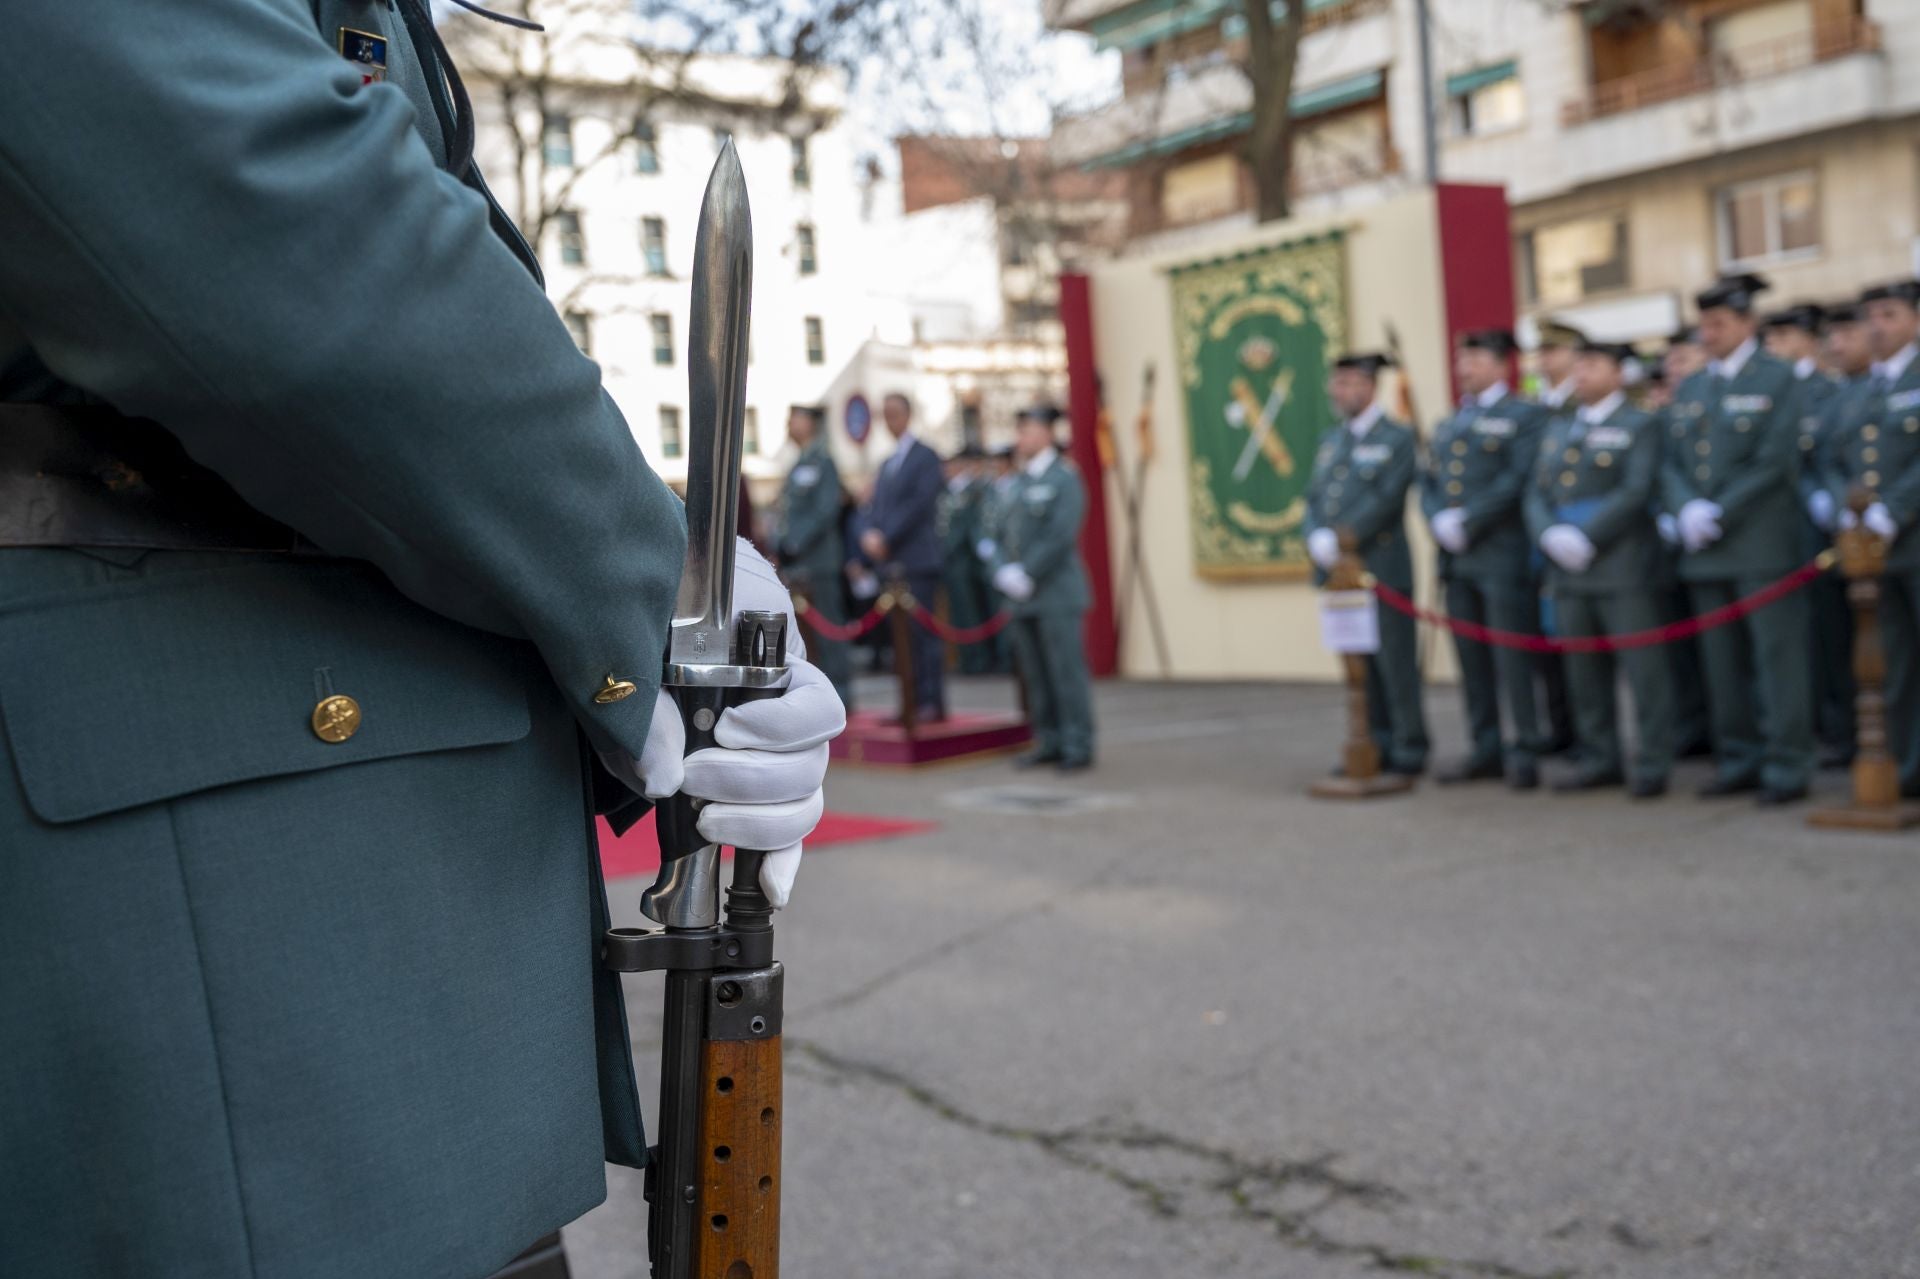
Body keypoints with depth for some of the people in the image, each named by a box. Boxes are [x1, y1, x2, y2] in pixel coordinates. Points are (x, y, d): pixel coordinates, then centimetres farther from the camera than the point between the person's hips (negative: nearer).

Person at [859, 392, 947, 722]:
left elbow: (919, 503, -12)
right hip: (889, 562, 7)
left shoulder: (926, 457, -2)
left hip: (917, 560, -7)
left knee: (923, 632, -7)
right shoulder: (886, 465, 21)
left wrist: (886, 538, -15)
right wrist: (870, 536, -5)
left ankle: (932, 703, -5)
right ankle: (910, 703, 8)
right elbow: (876, 507, 16)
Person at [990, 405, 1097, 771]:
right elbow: (1006, 533, 17)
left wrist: (1026, 576, -15)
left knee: (1066, 671, -5)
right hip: (1023, 596, 7)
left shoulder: (1064, 479, -6)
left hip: (1056, 594, -7)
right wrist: (1004, 572, 0)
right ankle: (1049, 743, 16)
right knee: (1035, 675, 9)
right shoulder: (1021, 481, 17)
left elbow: (1060, 538, -15)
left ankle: (1078, 747, -1)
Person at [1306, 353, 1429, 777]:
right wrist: (1318, 538, -6)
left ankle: (1409, 749, 4)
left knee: (1395, 661, -3)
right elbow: (1314, 497, 12)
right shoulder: (1331, 439, 18)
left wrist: (1342, 539, -18)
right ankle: (1378, 745, 18)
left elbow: (1385, 498, -14)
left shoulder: (1397, 438, -3)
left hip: (1381, 567, -6)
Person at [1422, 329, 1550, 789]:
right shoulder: (1447, 426, 22)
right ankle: (1485, 750, 15)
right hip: (1457, 558, 6)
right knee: (1471, 660, 8)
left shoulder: (1525, 416, 1)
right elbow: (1428, 482, 15)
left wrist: (1467, 522, -16)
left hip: (1503, 556, -6)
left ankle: (1525, 753, -1)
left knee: (1512, 658, -6)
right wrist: (1438, 520, -5)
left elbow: (1518, 479, -12)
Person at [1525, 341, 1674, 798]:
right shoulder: (1558, 429, 19)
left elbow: (1636, 493, -11)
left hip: (1621, 567, -6)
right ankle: (1600, 760, 17)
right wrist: (1550, 536, -7)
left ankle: (1653, 765, 1)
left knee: (1644, 669, -5)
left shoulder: (1639, 426, 1)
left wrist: (1585, 537, -18)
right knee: (1585, 671, 9)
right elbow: (1537, 493, 13)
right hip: (1568, 571, 6)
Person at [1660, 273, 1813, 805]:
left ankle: (1787, 766, 0)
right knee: (1723, 662, 8)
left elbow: (1775, 461, -9)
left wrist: (1720, 512, -14)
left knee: (1777, 655, -4)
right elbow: (1670, 465, 11)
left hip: (1761, 544, -5)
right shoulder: (1688, 390, 17)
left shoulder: (1778, 379, 0)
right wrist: (1686, 510, -8)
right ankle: (1739, 761, 16)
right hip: (1704, 551, 6)